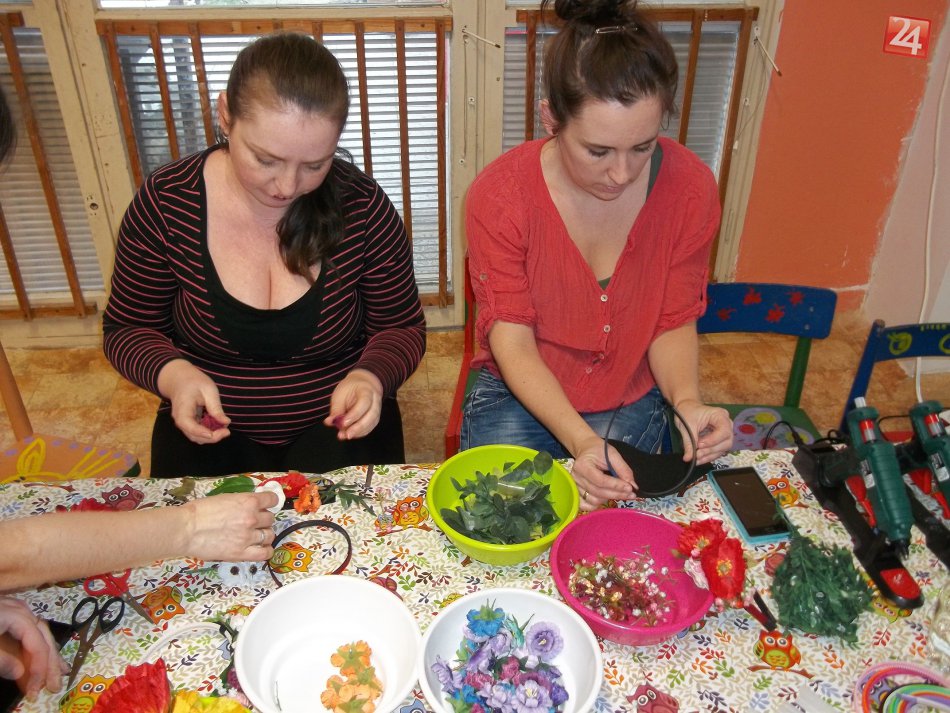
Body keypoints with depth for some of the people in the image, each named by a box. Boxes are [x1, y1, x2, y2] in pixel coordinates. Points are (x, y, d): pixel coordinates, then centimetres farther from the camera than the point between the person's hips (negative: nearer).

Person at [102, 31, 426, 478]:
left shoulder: (362, 207, -13)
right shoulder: (165, 203, -11)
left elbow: (402, 329, -1)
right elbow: (128, 330, 2)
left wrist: (370, 378, -22)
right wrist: (173, 374, -20)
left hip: (337, 423, 0)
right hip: (209, 427, 1)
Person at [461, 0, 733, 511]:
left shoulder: (690, 188, -15)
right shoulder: (498, 195, -20)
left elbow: (674, 323, -6)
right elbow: (512, 341, -18)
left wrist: (686, 401, -27)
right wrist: (577, 438, -32)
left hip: (631, 401, 1)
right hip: (520, 394, 0)